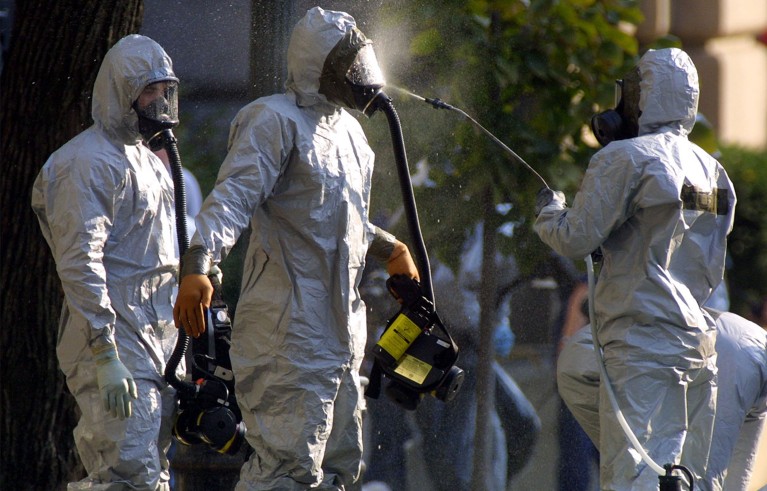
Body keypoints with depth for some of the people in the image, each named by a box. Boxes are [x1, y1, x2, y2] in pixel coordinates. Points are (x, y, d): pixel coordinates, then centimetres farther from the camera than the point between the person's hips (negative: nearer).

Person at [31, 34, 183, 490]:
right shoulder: (89, 161, -11)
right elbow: (80, 262, -18)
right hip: (115, 340, -9)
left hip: (160, 340, 9)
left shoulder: (151, 160, 20)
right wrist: (106, 356, -24)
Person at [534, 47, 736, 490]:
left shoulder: (625, 159, -7)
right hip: (701, 343, 8)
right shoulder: (712, 170, 16)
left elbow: (576, 239, -9)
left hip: (644, 344, -8)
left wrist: (549, 211, 13)